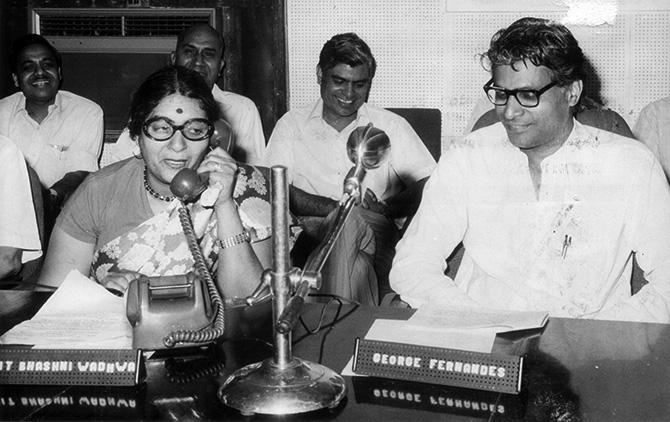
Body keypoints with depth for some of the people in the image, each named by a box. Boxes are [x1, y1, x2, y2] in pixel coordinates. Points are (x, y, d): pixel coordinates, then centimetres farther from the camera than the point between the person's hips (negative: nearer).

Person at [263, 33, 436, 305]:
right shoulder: (292, 125, 14)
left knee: (348, 221, -33)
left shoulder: (391, 126, 14)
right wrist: (340, 206, -14)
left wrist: (385, 208, -16)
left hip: (379, 236, 0)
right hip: (314, 236, 0)